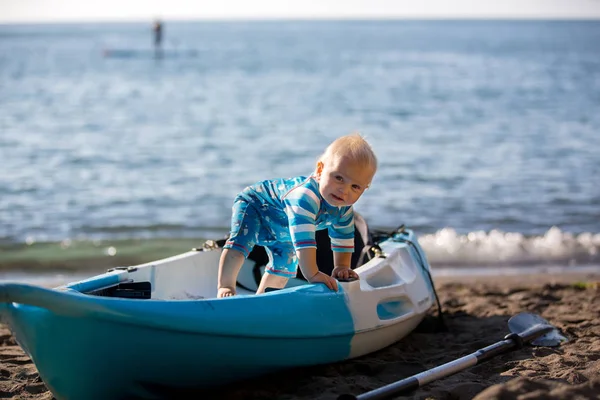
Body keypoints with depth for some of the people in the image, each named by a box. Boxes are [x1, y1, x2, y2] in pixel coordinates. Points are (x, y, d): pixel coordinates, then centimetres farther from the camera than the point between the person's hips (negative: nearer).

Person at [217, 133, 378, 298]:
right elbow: (303, 239, -57)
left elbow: (343, 237, -5)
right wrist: (312, 274, -59)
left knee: (284, 266, 13)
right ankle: (225, 287, -22)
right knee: (240, 241, -31)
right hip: (253, 204, -8)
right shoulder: (305, 196, -50)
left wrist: (341, 267, -11)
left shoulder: (344, 208, -23)